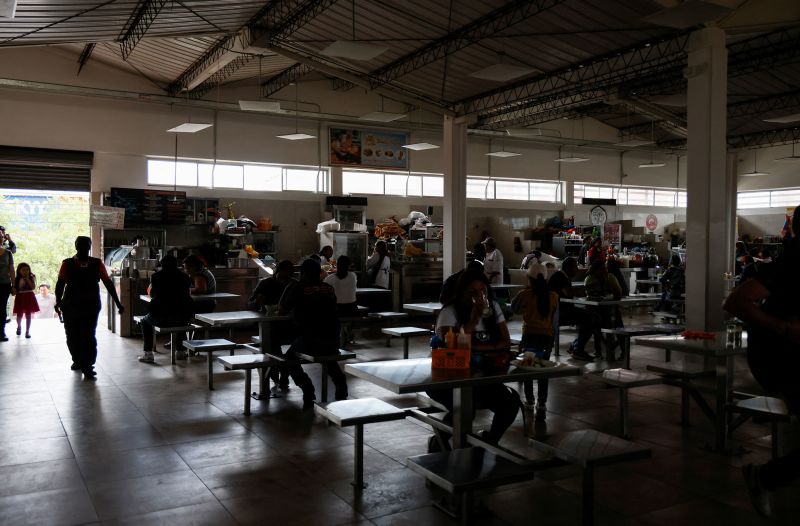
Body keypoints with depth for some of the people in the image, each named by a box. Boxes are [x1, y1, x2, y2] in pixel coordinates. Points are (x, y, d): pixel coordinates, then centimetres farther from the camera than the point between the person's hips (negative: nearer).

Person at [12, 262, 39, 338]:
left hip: (29, 298, -1)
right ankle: (19, 327, 36)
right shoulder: (17, 279, 0)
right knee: (19, 315, 5)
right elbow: (15, 290, -1)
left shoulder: (31, 278, 0)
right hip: (20, 298, 1)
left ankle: (27, 331, 5)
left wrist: (28, 279, -14)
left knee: (28, 315, 0)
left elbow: (33, 287, -12)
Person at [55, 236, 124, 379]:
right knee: (72, 336, 10)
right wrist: (58, 301, -18)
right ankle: (77, 360, 31)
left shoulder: (97, 264, 5)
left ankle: (87, 367, -4)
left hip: (91, 307, -1)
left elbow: (108, 283, 5)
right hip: (71, 307, 1)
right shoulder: (67, 264, 4)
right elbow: (60, 283, -2)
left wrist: (118, 303, 1)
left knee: (88, 337, -8)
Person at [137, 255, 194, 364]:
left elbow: (151, 295, 15)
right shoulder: (184, 277, 4)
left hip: (161, 318, -2)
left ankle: (148, 354, 19)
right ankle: (180, 351, 37)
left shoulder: (156, 276, 0)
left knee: (145, 321, 29)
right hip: (183, 319, 2)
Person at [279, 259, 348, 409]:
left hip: (310, 340, -4)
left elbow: (281, 310, 12)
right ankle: (340, 382, 14)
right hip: (333, 341, 5)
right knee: (329, 357, 37)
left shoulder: (296, 288, 1)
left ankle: (307, 389, 4)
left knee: (290, 358, 23)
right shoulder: (329, 288, 12)